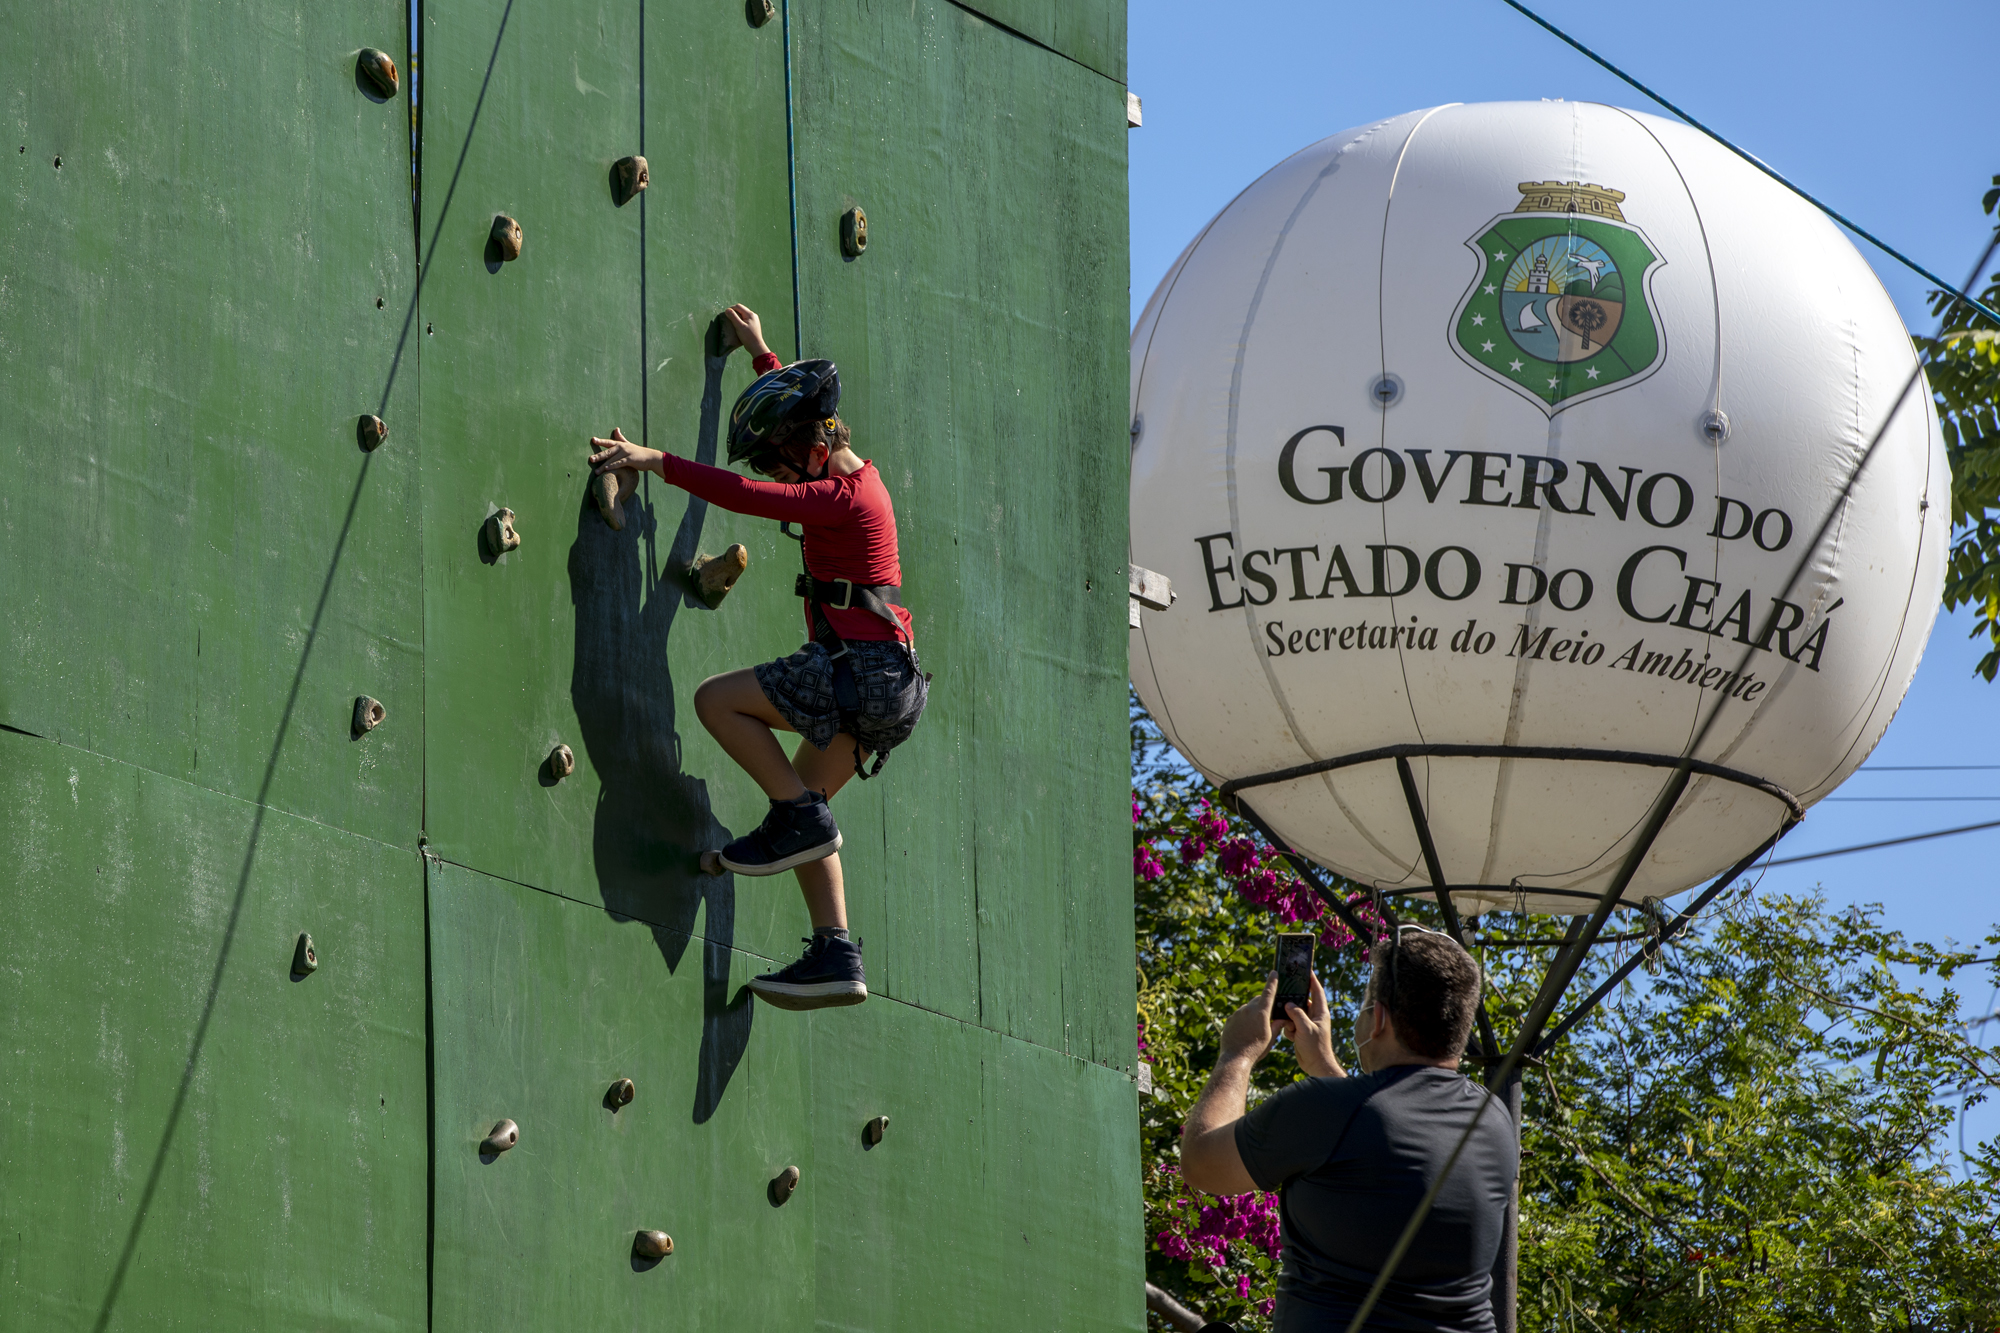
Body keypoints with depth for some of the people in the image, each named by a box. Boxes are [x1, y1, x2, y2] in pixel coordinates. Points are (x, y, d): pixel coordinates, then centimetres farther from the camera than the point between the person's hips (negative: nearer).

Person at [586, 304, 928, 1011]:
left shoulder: (840, 498, -16)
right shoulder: (854, 471, 13)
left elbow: (745, 494, -22)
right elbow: (797, 413, 33)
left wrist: (655, 461, -19)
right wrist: (760, 354, 43)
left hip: (861, 672, -10)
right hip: (879, 681, 10)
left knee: (718, 701, -10)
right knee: (803, 805, 12)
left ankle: (799, 819, -6)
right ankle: (836, 958, 7)